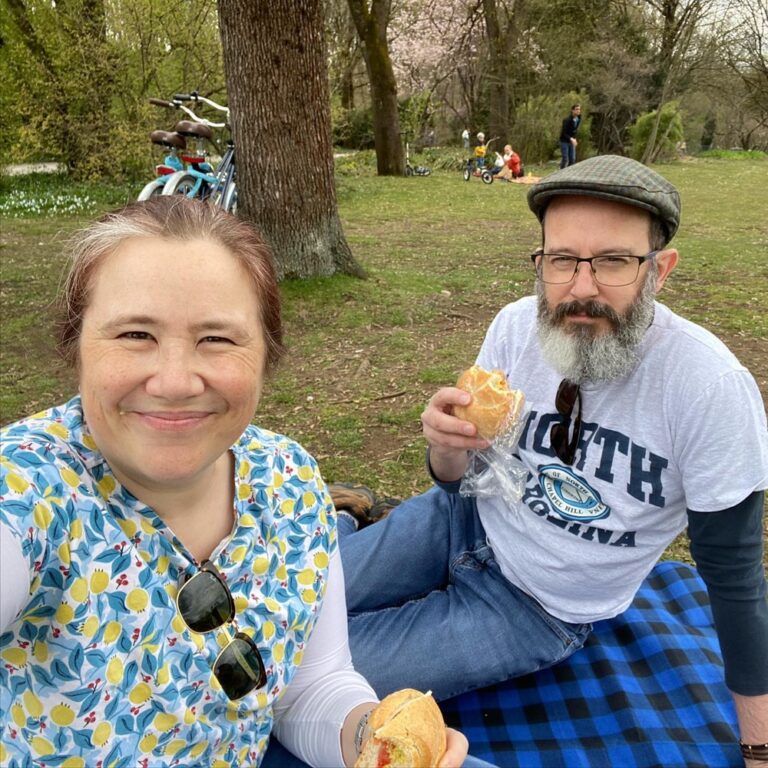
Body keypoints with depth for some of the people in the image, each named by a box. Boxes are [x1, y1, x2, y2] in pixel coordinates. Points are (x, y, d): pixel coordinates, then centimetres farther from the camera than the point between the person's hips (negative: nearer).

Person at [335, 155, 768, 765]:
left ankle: (367, 523, 16)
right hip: (466, 526, 3)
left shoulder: (710, 386, -27)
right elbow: (458, 481, -3)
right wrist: (447, 446, -27)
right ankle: (358, 520, 27)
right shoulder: (516, 325, -14)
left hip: (540, 610, -3)